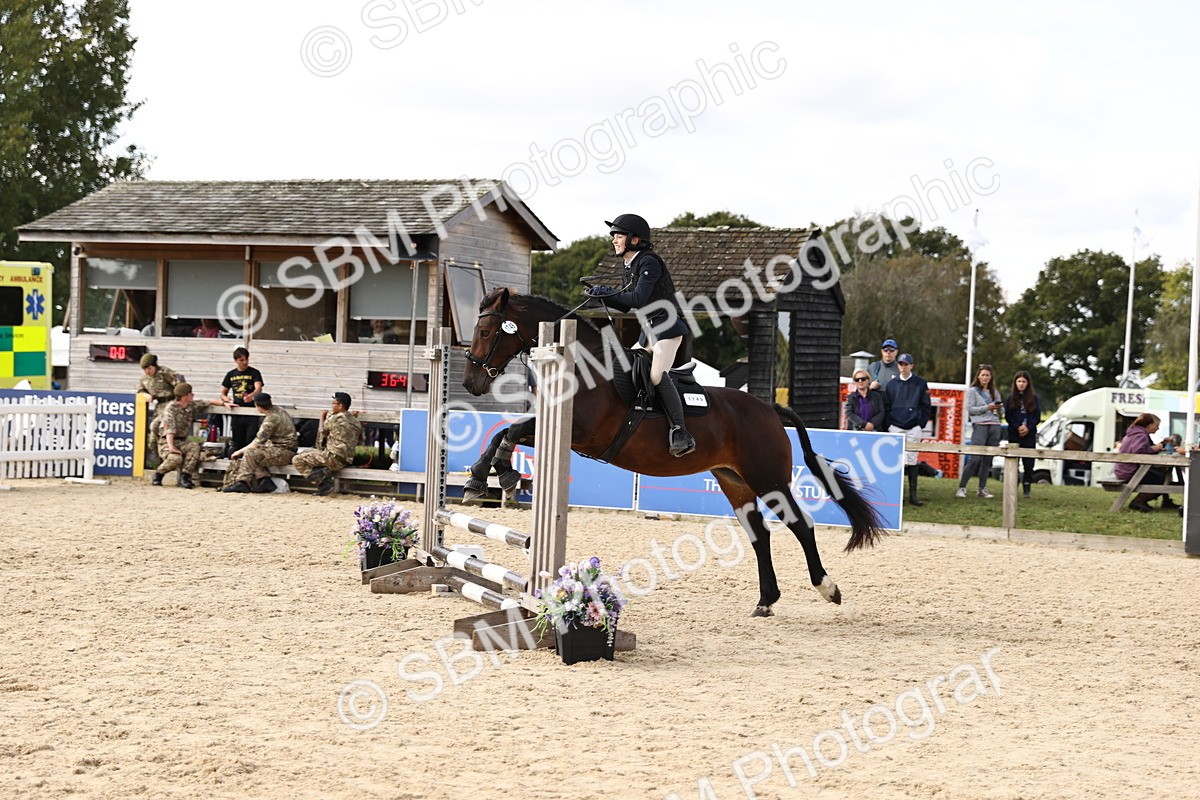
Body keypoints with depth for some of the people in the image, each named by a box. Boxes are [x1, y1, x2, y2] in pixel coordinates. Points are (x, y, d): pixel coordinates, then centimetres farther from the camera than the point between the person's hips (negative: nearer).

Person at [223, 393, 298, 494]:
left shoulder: (271, 419, -19)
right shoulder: (280, 411, 10)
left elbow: (258, 442, -17)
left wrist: (240, 451, -8)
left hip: (284, 452, -10)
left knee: (250, 453, -20)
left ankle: (242, 483, -14)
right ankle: (265, 480, -2)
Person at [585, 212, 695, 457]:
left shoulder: (648, 262, -12)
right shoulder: (630, 267, 16)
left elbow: (638, 299, -23)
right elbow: (625, 306, 18)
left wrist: (608, 292, -16)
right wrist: (603, 296, 3)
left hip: (667, 326, -10)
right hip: (648, 330, 10)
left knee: (657, 374, -26)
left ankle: (681, 433, -30)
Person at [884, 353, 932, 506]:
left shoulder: (920, 383, 4)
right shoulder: (891, 384, 8)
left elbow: (927, 406, 6)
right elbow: (886, 407, 11)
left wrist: (922, 424, 0)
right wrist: (889, 425, 2)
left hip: (914, 428, 0)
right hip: (896, 427, 0)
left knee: (912, 460, 2)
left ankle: (913, 494, 5)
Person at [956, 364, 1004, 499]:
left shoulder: (995, 393, 21)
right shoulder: (972, 391, 7)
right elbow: (970, 409, -2)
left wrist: (999, 408, 1)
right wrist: (987, 408, -11)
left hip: (994, 426, 5)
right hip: (980, 426, -5)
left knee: (987, 460, 2)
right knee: (975, 458, -14)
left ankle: (982, 489, 7)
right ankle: (962, 487, -11)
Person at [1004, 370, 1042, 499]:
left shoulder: (1033, 398, 7)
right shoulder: (1011, 398, 5)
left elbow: (1037, 417, 4)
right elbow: (1007, 416, 1)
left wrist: (1028, 428, -11)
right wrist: (1017, 427, -14)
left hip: (1029, 435, 0)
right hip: (1014, 435, 0)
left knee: (1029, 463, -1)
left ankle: (1027, 489, 5)